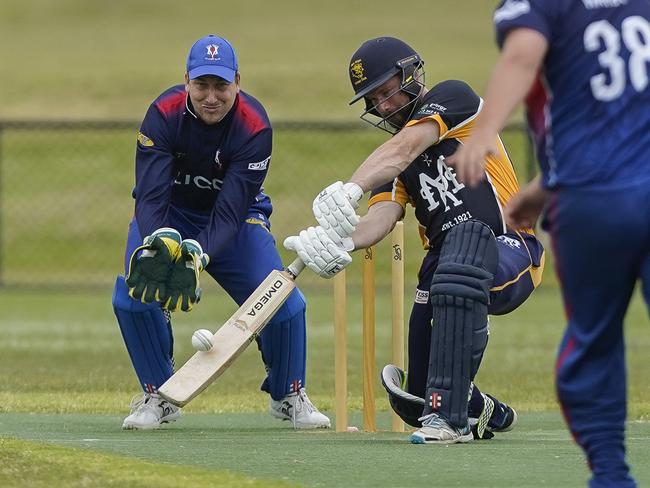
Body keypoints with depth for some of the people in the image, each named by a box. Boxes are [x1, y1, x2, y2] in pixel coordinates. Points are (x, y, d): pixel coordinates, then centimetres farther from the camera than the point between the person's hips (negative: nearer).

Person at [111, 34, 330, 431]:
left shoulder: (254, 127, -27)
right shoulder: (164, 115, -25)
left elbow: (231, 210, -32)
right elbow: (150, 196, -31)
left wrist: (198, 254, -48)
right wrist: (160, 242, -52)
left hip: (236, 219, 0)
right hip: (169, 216, 0)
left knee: (284, 303, -16)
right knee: (135, 292, -24)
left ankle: (288, 395, 13)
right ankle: (158, 397, -3)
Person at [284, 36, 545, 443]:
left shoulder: (453, 98, 0)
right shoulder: (390, 163, 17)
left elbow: (405, 149, -19)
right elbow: (381, 218, -4)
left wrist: (351, 189, -37)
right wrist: (339, 241, -28)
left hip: (512, 257, -7)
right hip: (448, 268, 7)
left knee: (467, 235, -42)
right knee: (414, 404, -4)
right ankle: (485, 412, 33)